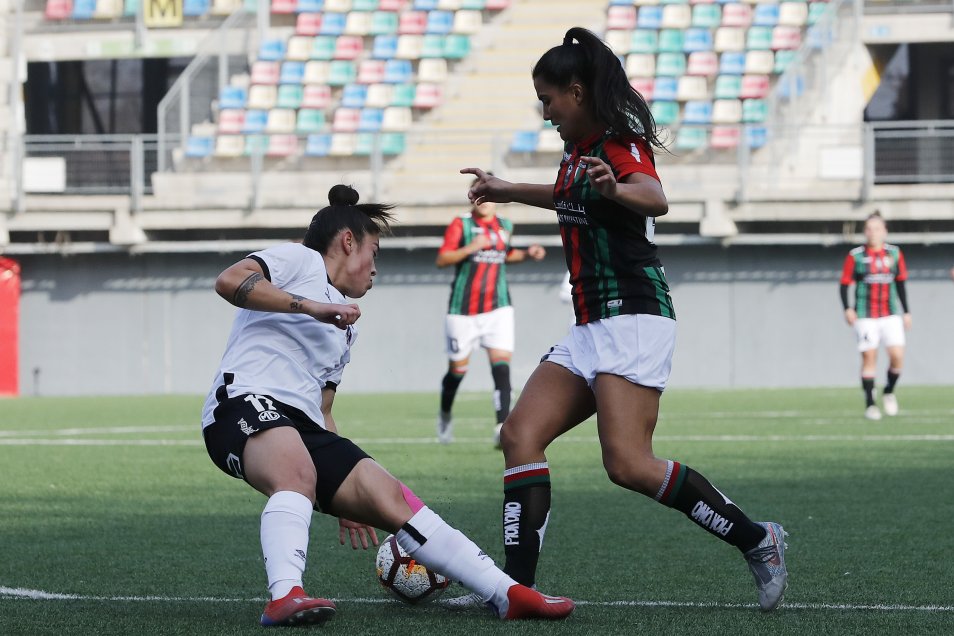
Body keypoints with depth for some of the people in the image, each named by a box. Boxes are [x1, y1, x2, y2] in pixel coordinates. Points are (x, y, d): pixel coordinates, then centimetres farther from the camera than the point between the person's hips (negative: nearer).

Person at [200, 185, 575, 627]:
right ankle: (285, 597, -55)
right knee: (298, 473, -39)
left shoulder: (345, 328, 33)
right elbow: (228, 281, -11)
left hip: (302, 427, 8)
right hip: (245, 403, -8)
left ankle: (508, 595, -8)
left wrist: (344, 498, 31)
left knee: (391, 500, -5)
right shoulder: (300, 261, 8)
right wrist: (309, 306, -16)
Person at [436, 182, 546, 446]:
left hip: (498, 308, 3)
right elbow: (442, 259, -11)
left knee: (502, 364, -14)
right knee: (457, 368, 6)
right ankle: (445, 415, 34)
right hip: (463, 309, -3)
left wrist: (527, 254, 11)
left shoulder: (505, 226, 11)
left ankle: (502, 428, -20)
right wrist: (470, 248, -25)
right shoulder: (461, 225, -4)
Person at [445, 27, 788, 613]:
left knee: (629, 464, -20)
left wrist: (615, 189, -54)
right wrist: (509, 191, 50)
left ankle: (756, 540, -8)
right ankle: (520, 585, -7)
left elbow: (656, 199, -33)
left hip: (633, 319, -10)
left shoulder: (619, 143, -11)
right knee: (521, 435, -3)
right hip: (591, 330, 10)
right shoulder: (581, 150, 17)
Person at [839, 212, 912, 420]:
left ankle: (889, 391, 16)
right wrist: (847, 309, -16)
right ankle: (870, 404, 3)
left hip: (891, 315, 2)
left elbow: (901, 284, 15)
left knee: (897, 356, -9)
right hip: (865, 315, -2)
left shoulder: (894, 254, 7)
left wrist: (906, 312, 14)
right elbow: (845, 284, -2)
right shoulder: (855, 256, -2)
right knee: (869, 357, -5)